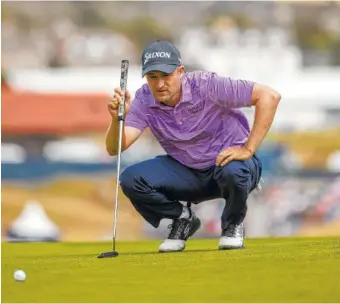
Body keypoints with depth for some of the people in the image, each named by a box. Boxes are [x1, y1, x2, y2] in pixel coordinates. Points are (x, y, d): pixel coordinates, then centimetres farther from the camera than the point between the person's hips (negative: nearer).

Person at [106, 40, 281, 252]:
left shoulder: (206, 86, -24)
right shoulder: (144, 100, -11)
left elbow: (269, 96, -27)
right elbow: (115, 148, -18)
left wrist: (248, 149, -29)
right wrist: (117, 119, -40)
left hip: (229, 159, -4)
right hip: (185, 171, 4)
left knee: (232, 171, -40)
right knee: (131, 179, -20)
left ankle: (233, 225, -5)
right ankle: (183, 219, 8)